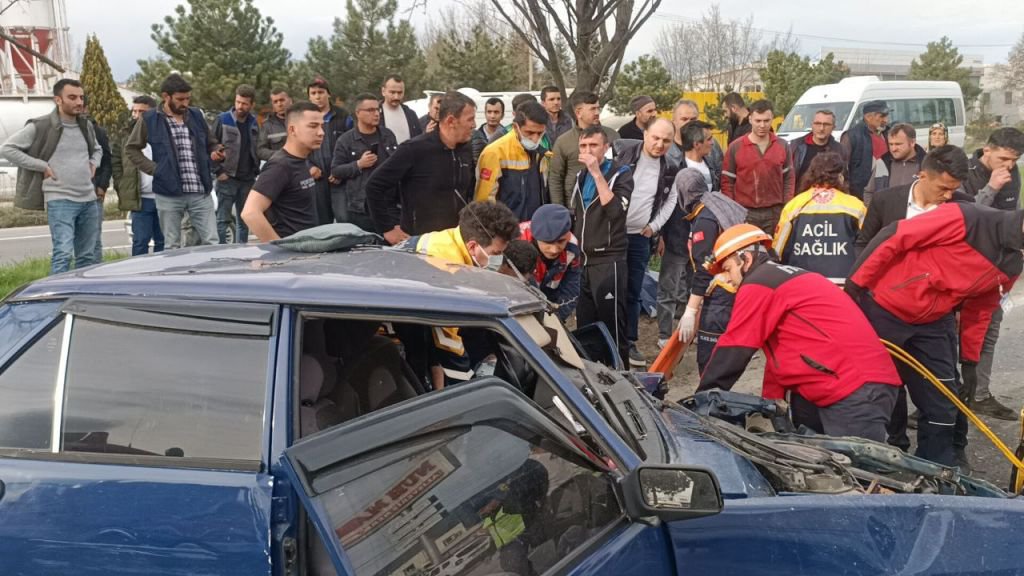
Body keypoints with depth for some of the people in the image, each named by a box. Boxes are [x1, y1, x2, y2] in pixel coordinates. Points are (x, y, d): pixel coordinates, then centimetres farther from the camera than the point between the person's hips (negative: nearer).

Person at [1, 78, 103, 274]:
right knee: (63, 253, -16)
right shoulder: (40, 126, -7)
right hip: (59, 200, -6)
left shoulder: (86, 125, 13)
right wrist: (42, 166, -10)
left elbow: (97, 150, 32)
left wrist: (93, 164, 10)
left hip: (88, 199, 6)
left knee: (88, 256, 10)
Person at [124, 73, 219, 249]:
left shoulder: (196, 115, 10)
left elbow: (210, 144, 21)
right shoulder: (149, 120, 0)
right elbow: (131, 148, 8)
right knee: (172, 246, 6)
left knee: (211, 242, 0)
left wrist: (216, 154, -2)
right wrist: (154, 169, -4)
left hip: (201, 192, 2)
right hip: (169, 194, -2)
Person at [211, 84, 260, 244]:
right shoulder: (222, 120, -5)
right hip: (227, 179, -5)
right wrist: (218, 171, -10)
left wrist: (255, 171, 6)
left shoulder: (254, 123, 9)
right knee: (223, 221, -4)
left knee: (244, 222, 10)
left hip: (248, 181, 5)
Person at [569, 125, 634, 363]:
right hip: (582, 259, 6)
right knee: (583, 325, 11)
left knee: (612, 324, -7)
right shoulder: (581, 176, 13)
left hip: (608, 261, -6)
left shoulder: (621, 174, -5)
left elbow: (615, 209, -21)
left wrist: (597, 173, -20)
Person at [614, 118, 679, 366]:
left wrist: (654, 226, 5)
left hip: (640, 237, 4)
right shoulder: (622, 151, -8)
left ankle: (629, 342, 19)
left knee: (633, 292, 9)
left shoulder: (670, 170, 5)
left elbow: (671, 201, 16)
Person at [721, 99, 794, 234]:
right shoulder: (735, 147, -2)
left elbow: (789, 178, 11)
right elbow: (727, 182, 1)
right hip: (744, 213, -2)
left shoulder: (782, 146, 6)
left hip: (775, 213, 2)